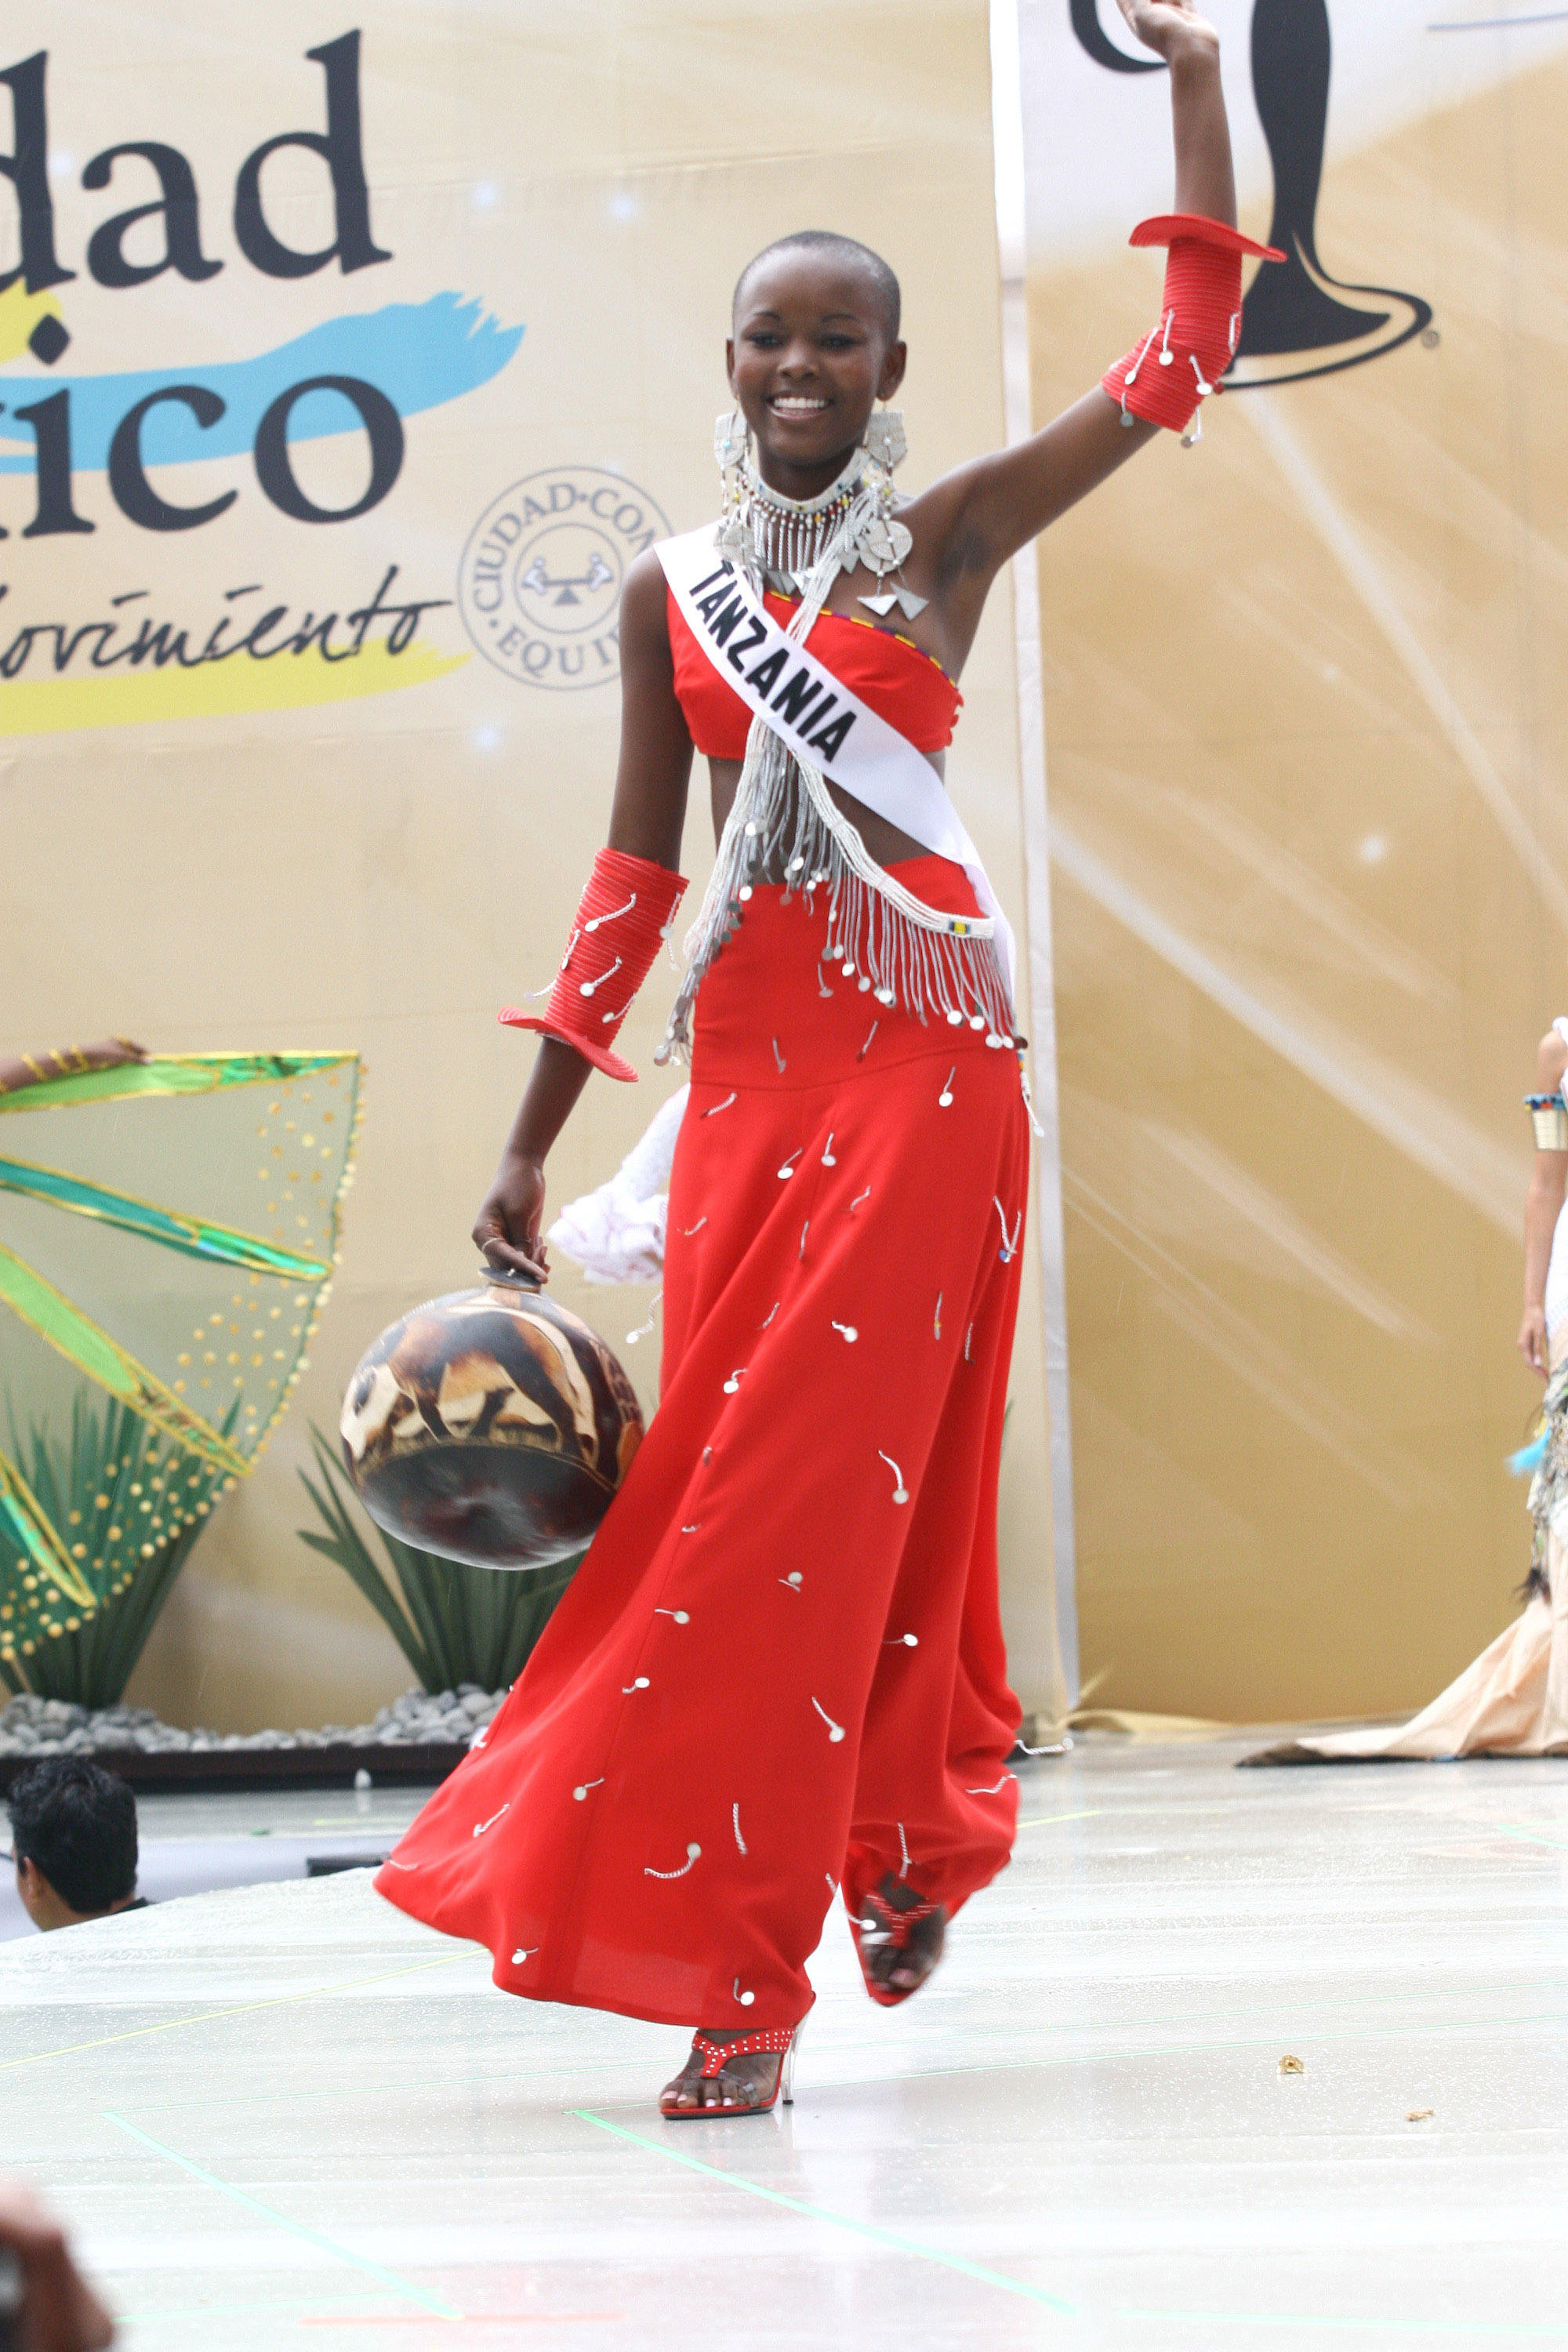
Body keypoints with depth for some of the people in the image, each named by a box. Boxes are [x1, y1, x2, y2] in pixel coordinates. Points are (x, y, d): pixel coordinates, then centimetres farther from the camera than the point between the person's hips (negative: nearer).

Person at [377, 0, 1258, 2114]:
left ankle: (751, 1972, -4)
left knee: (822, 1480, -8)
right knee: (728, 1470, 4)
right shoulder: (673, 593, 12)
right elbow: (637, 874, 14)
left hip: (921, 1054, -4)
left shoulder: (949, 538, 3)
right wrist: (530, 1144, 11)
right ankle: (906, 1837, 27)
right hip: (747, 1064, 4)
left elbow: (1187, 354, -2)